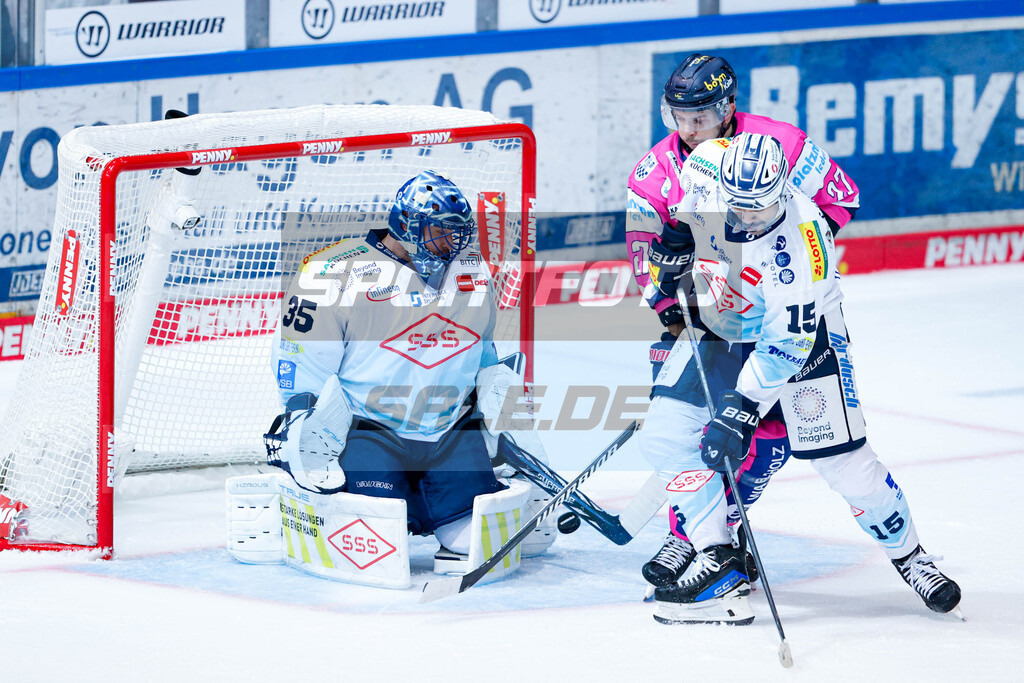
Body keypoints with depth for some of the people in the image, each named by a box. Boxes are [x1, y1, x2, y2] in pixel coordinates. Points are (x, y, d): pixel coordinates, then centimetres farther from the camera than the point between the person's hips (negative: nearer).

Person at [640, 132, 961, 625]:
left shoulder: (801, 240, -37)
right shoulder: (705, 166, -24)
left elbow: (785, 345, -33)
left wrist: (741, 409, -37)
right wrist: (673, 243, -7)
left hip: (797, 323, -5)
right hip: (718, 321, 5)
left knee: (843, 461, -7)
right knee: (666, 435, -9)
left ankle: (908, 554, 16)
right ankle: (719, 563, -2)